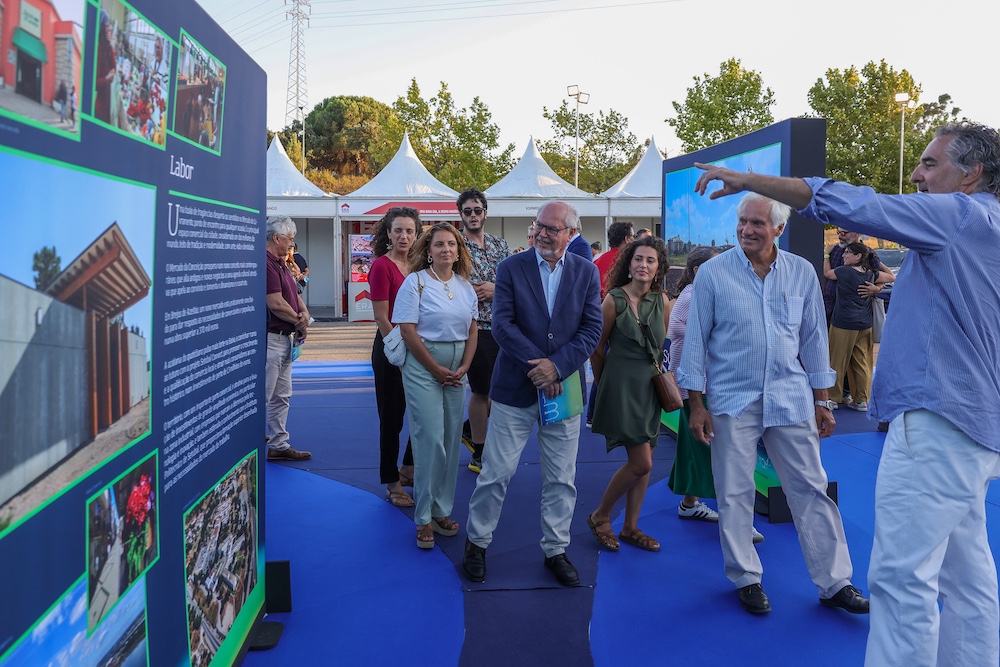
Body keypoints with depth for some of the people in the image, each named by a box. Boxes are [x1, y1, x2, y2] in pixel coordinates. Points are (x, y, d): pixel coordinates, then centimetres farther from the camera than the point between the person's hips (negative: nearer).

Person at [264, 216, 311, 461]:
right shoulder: (266, 263, -17)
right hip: (270, 338, -11)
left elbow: (295, 295, 15)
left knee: (282, 396, 15)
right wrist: (299, 321, -7)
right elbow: (276, 303, -23)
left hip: (286, 338, 11)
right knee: (262, 396, -4)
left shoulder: (280, 264, 17)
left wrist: (304, 315, -6)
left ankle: (279, 445, 23)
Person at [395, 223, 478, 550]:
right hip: (423, 367, -5)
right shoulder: (415, 282, -5)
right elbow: (408, 330, -11)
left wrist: (463, 368, -3)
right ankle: (424, 518, 5)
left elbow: (472, 330, 11)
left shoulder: (465, 285, 10)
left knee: (451, 440, 7)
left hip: (457, 371, 5)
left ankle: (442, 510, 20)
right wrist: (437, 370, -10)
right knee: (430, 439, -7)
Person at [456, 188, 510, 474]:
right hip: (475, 328, -6)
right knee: (482, 390, 3)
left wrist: (495, 289, -10)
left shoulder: (500, 245, 9)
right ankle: (478, 455, 18)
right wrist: (468, 293, -19)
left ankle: (470, 430, 36)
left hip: (502, 326, 6)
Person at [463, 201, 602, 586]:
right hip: (515, 388, -2)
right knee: (496, 473, 4)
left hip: (564, 388, 2)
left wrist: (556, 366, -16)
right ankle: (477, 542, 25)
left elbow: (592, 330, -3)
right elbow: (502, 325, -10)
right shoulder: (511, 267, -2)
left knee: (561, 479, 11)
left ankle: (555, 550, 27)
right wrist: (537, 367, -17)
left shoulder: (587, 272, 3)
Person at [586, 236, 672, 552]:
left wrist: (656, 374, 14)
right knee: (641, 463, -8)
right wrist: (603, 385, 6)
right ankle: (600, 516, 12)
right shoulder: (614, 300, -12)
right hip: (622, 386, -6)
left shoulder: (662, 301, 2)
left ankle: (630, 528, 24)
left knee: (642, 462, 10)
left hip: (650, 386, 6)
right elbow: (597, 348, -3)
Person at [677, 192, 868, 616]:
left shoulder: (802, 273, 3)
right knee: (734, 495, 5)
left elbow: (814, 339, 9)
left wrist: (821, 401, 9)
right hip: (732, 400, -2)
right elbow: (696, 340, -2)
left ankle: (834, 583, 19)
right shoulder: (713, 273, -5)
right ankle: (747, 579, 22)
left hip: (791, 398, 2)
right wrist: (696, 405, -5)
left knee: (812, 490, 6)